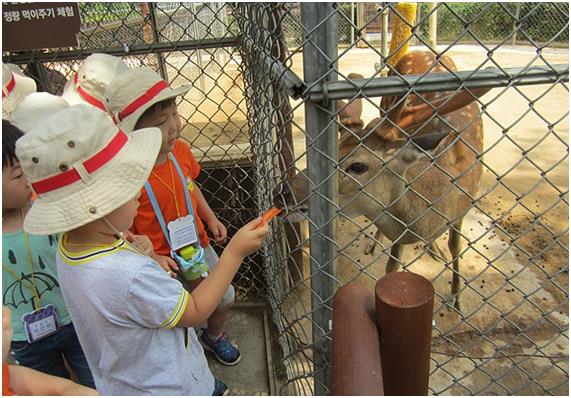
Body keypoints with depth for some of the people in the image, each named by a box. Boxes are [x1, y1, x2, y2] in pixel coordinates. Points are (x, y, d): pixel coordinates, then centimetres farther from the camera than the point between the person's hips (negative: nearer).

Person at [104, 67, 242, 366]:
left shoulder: (180, 150, -11)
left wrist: (210, 218, 1)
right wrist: (152, 258, -29)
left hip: (197, 246, 6)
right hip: (162, 262, -6)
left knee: (225, 299, 22)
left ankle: (214, 337, 55)